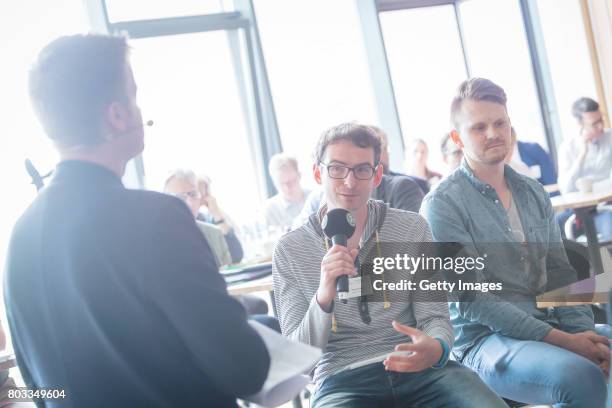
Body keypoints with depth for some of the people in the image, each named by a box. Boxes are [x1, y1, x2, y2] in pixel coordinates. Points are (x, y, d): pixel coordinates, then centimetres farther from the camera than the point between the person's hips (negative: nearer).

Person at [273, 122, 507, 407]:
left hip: (418, 367, 2)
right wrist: (323, 297, -20)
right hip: (343, 379, -1)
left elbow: (434, 317, 4)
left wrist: (436, 348, -20)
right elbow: (296, 352, -1)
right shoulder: (289, 251, 4)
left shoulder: (412, 229, 6)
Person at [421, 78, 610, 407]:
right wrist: (561, 341, -17)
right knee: (581, 378, -32)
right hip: (485, 338, -6)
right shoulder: (442, 204, -8)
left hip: (551, 326, 6)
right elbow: (470, 299, -13)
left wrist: (583, 332, -8)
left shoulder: (533, 192, 12)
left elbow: (560, 274, 11)